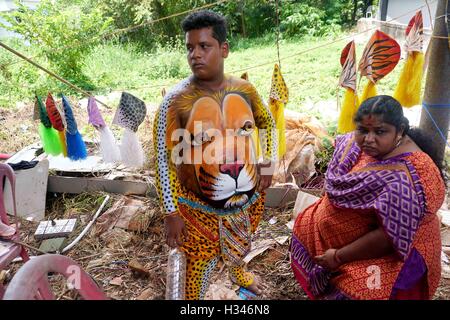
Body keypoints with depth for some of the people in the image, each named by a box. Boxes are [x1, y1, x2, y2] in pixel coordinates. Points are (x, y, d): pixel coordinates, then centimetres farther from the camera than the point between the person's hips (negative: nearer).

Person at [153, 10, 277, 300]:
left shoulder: (244, 89, -7)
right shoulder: (175, 101, -20)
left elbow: (268, 123, 12)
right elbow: (164, 161, -15)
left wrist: (268, 163, 2)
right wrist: (172, 213, -15)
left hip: (248, 196, 5)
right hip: (200, 206, -4)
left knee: (240, 246, 30)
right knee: (200, 262, 12)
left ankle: (238, 272, 65)